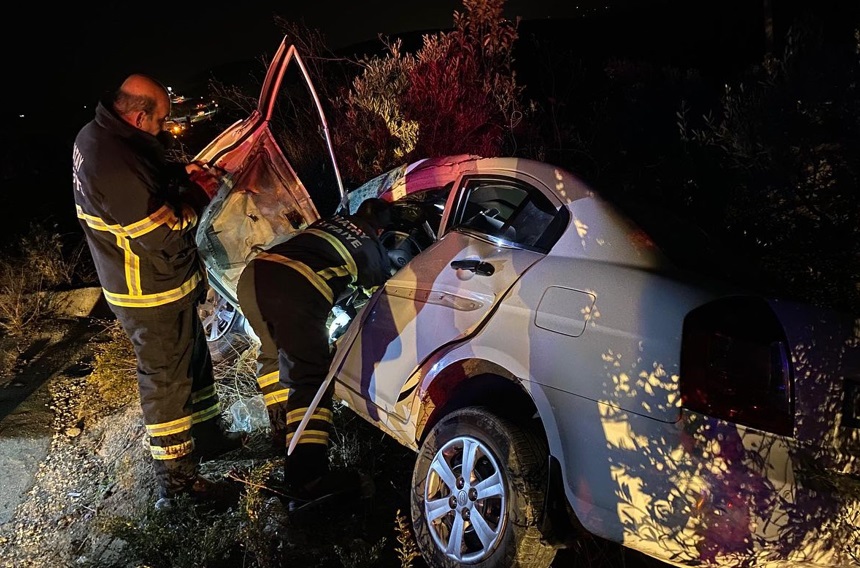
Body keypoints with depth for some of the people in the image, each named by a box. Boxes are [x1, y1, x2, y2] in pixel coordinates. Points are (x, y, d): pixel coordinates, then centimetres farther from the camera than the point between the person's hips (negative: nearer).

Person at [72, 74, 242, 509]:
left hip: (161, 281, 10)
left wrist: (181, 173, -1)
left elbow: (145, 181, 16)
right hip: (152, 294, -10)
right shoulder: (114, 163, -31)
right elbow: (164, 236, -27)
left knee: (193, 358, 23)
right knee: (165, 380, 2)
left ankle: (206, 435, 43)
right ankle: (175, 478, 17)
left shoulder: (97, 135, 0)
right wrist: (198, 196, -13)